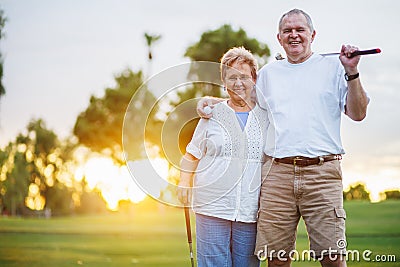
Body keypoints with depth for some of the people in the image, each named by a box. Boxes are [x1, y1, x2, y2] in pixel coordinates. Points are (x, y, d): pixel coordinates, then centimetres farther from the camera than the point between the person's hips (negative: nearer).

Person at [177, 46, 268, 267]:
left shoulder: (266, 116, 10)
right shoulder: (212, 114, 9)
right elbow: (192, 154, 14)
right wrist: (184, 182, 0)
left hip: (251, 208, 1)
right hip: (213, 205, -1)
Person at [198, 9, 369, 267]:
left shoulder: (333, 66, 12)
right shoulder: (269, 72, 21)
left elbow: (358, 114, 6)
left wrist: (352, 73, -4)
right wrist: (211, 100, 24)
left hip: (322, 171, -2)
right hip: (277, 172, 3)